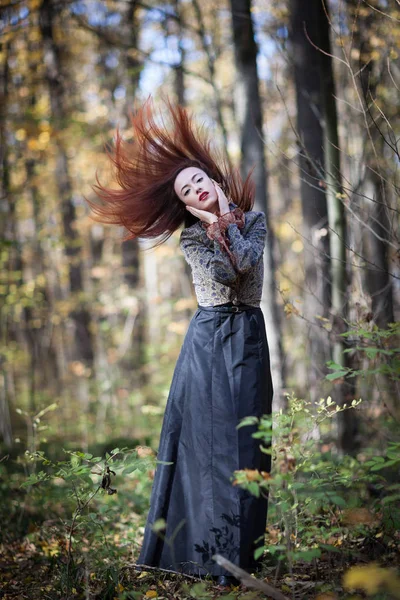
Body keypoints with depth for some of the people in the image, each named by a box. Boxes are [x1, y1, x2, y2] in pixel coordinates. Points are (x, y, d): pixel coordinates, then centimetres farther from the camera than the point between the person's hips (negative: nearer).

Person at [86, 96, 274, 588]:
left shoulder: (253, 220, 7)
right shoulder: (191, 237, 3)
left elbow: (246, 262, -12)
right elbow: (223, 273, -13)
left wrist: (225, 219, -5)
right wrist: (214, 225, -8)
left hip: (248, 337, 2)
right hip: (209, 338, -2)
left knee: (246, 437, 0)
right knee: (206, 436, -6)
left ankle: (243, 550, 5)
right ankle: (204, 547, -1)